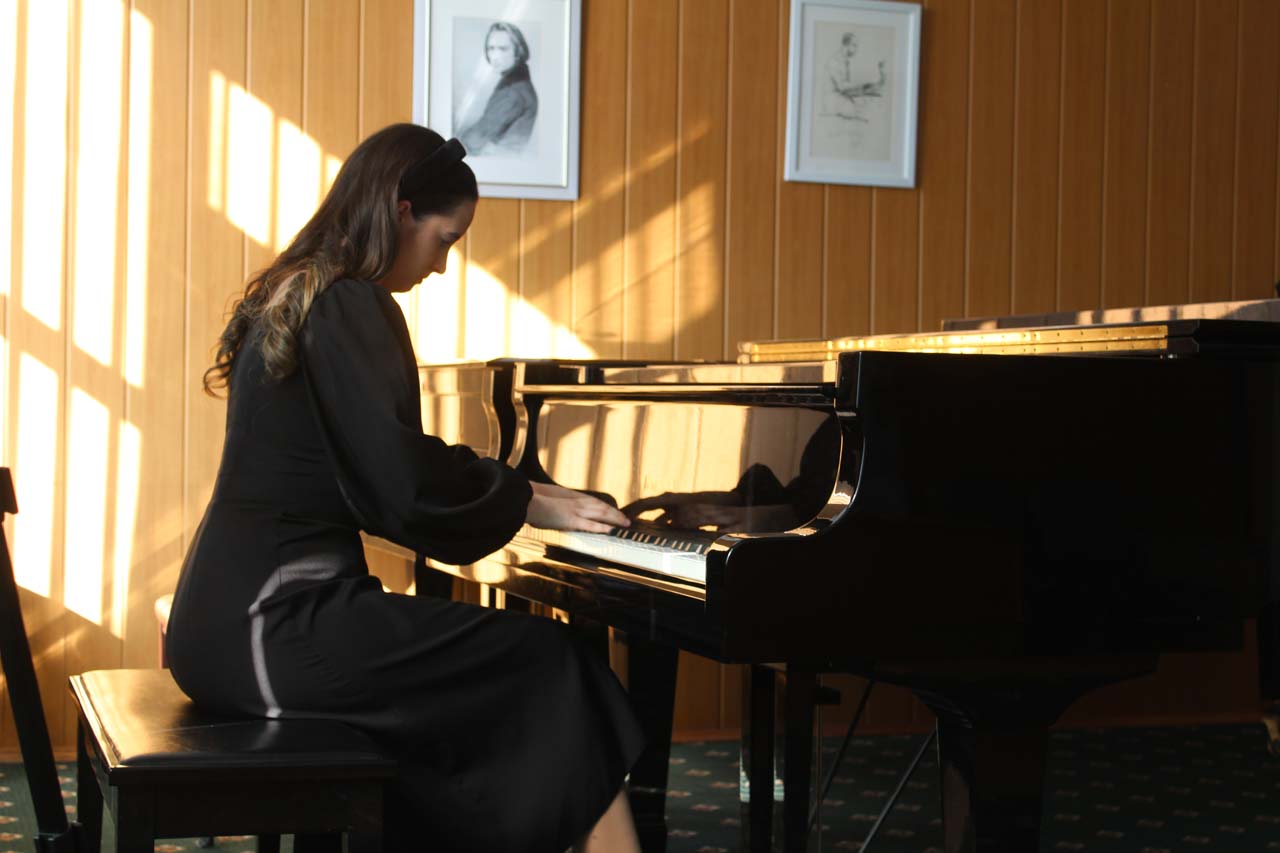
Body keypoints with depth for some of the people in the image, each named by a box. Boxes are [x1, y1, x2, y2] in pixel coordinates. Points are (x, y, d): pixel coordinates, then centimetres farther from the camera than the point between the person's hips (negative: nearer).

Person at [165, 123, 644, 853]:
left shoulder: (294, 299, 18)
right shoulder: (349, 306, -12)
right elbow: (407, 481, -19)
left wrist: (514, 494, 24)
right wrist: (535, 504, -4)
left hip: (241, 613, 10)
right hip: (274, 623, -10)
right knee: (553, 665, -8)